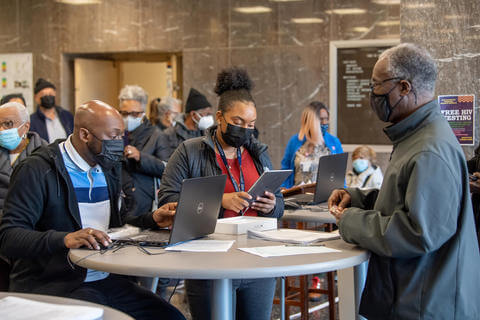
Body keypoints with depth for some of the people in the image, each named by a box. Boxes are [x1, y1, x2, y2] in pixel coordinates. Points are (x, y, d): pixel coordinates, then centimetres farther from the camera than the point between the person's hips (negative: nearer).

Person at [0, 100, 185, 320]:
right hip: (52, 284, -7)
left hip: (106, 279, 7)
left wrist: (152, 220, 6)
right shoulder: (38, 170, -9)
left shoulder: (108, 168, 15)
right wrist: (64, 239, -32)